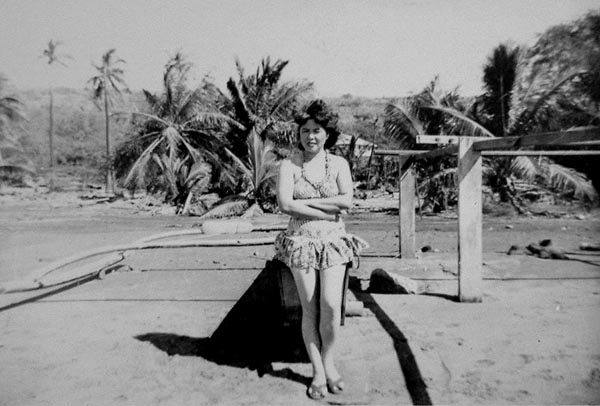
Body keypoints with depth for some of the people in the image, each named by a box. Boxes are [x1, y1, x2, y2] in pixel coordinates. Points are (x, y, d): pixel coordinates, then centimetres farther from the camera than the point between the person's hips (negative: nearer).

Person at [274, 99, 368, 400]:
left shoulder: (338, 164, 3)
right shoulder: (289, 164, -1)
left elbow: (347, 201, -10)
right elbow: (285, 204, -13)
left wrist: (306, 202, -13)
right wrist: (327, 212, -12)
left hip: (333, 241, 1)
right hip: (301, 242, -1)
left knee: (331, 305, -10)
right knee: (310, 309, 1)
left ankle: (329, 362, 16)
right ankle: (318, 372, 17)